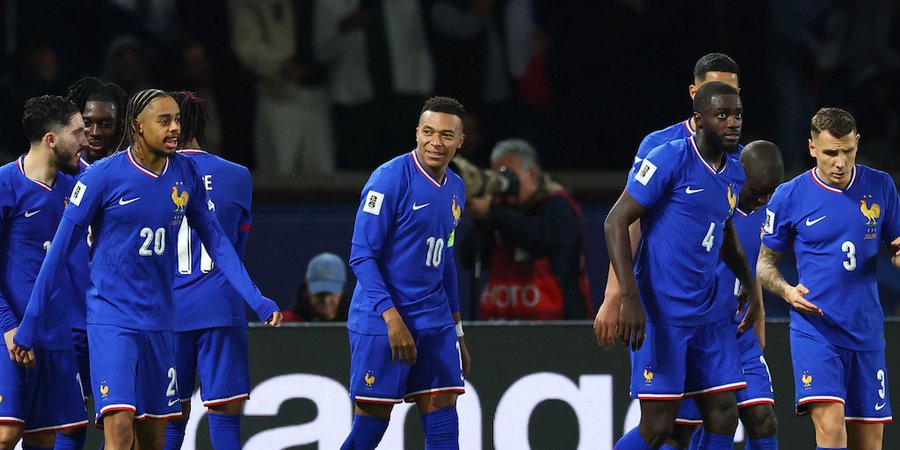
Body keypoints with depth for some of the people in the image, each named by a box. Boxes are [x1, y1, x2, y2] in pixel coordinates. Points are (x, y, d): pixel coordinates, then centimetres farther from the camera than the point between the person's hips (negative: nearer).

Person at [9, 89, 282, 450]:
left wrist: (256, 300, 1)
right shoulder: (104, 175, -10)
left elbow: (216, 242, 12)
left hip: (158, 323, 6)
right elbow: (60, 251, -6)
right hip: (111, 321, -6)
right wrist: (29, 325, -4)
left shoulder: (186, 174, 4)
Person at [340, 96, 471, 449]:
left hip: (434, 324, 7)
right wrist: (392, 317, -22)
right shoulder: (390, 178, -12)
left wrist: (456, 330, 21)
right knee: (371, 421, -4)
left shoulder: (455, 189, 11)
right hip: (380, 323, -7)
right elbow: (361, 256, -14)